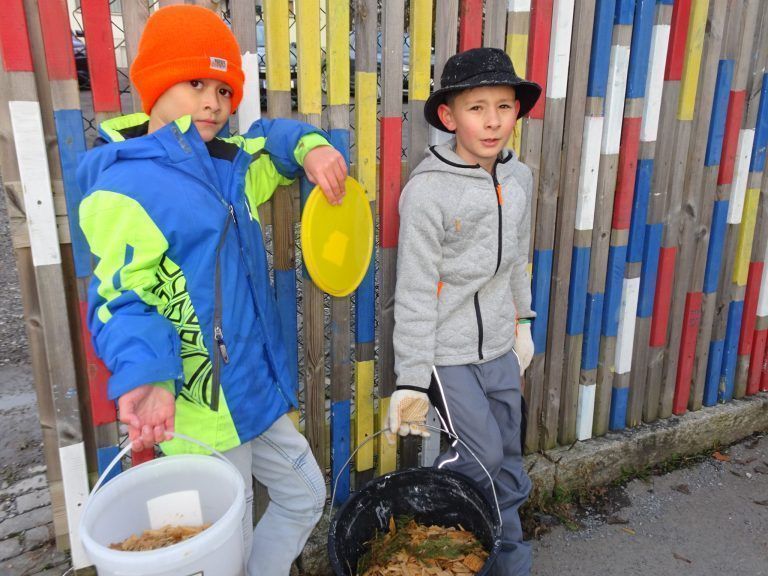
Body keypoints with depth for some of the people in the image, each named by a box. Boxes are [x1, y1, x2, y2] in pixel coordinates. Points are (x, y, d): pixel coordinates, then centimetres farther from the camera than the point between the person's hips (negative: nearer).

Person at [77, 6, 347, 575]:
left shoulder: (227, 164, 8)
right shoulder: (123, 188, -16)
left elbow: (273, 139, 24)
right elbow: (120, 300, -18)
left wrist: (311, 149, 1)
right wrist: (145, 378, -35)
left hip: (256, 394, 9)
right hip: (202, 415, -8)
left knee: (305, 495, 23)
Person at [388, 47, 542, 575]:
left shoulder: (519, 177, 2)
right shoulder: (428, 190, -17)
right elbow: (414, 292, -16)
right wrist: (411, 379, -15)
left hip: (500, 348, 6)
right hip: (448, 353, -6)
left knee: (508, 460, 15)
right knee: (483, 454, -3)